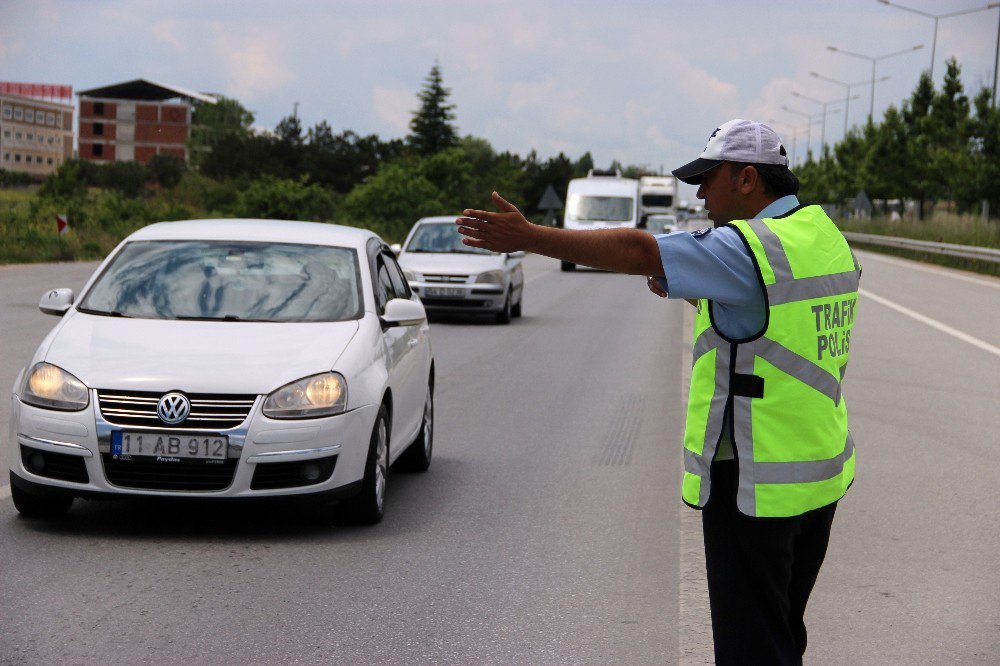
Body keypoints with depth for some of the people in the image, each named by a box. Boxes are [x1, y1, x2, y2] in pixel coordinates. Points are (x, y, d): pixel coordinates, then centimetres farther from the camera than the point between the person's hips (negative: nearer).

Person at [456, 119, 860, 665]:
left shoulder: (754, 248, -19)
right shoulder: (826, 237, 10)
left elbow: (639, 252, -24)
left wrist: (529, 238, -24)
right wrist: (696, 297, 14)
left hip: (756, 485, -9)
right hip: (818, 476, 9)